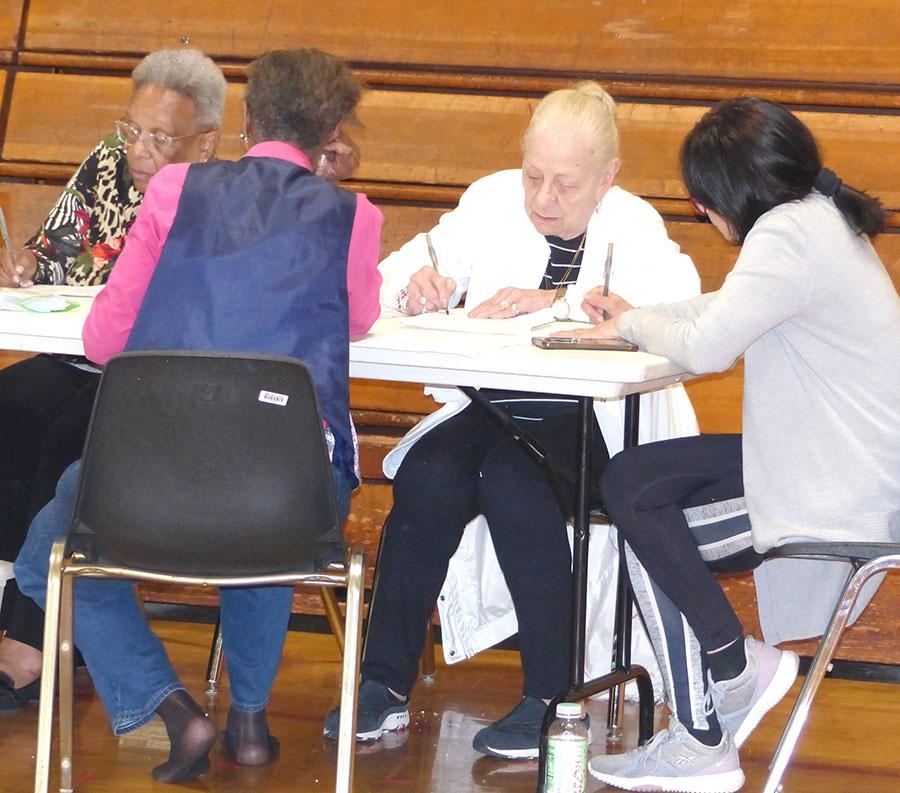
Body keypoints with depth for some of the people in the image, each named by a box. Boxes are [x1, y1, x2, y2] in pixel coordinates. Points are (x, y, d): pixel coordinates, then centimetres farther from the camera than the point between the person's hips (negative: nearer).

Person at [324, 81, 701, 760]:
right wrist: (416, 284, -19)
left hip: (598, 422, -4)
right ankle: (386, 683, -18)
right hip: (494, 407, 4)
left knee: (512, 479, -32)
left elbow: (679, 294, -23)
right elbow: (392, 276, 7)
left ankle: (554, 696, -23)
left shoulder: (634, 226, -2)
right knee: (427, 475, -26)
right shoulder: (493, 202, 9)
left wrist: (559, 300, -30)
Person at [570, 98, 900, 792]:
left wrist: (635, 325, -3)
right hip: (837, 458, 10)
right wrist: (637, 314, 12)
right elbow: (731, 313, 19)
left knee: (648, 529, -1)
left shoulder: (790, 234, -21)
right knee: (629, 480, 9)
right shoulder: (821, 218, 11)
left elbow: (707, 345, -22)